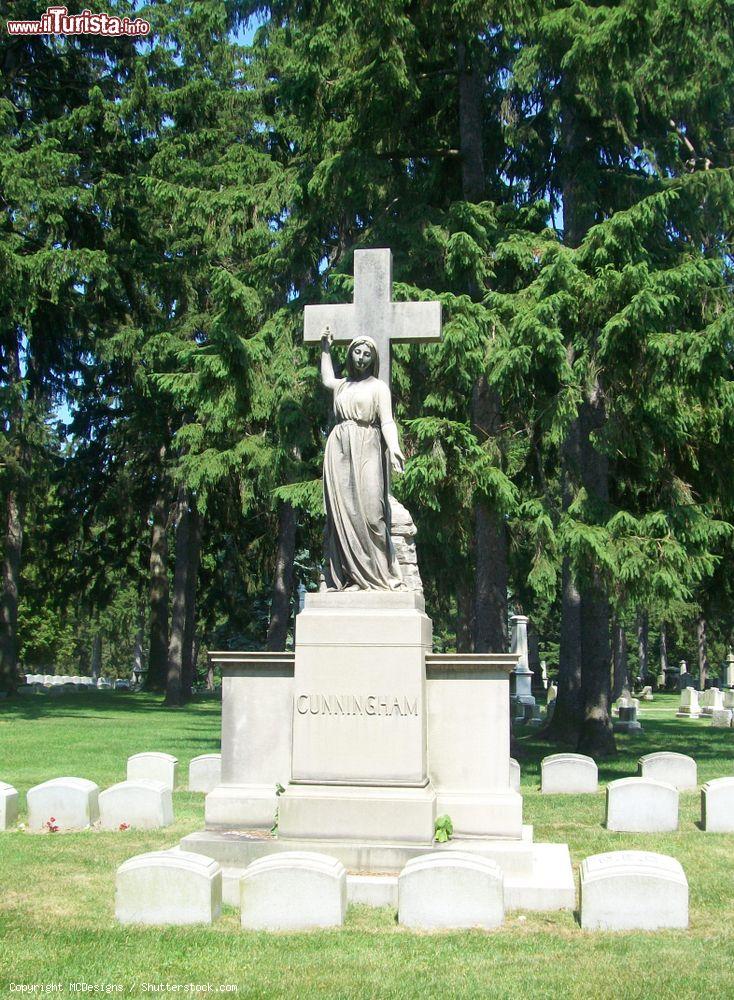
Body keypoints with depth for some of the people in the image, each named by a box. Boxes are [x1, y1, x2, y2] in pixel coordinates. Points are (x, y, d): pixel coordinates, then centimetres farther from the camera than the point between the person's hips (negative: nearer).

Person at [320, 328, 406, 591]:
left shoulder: (378, 387, 9)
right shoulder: (342, 386, 22)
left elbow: (387, 421, -3)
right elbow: (326, 379, 46)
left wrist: (394, 448, -19)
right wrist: (325, 348, 48)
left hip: (366, 450, -4)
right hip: (339, 451, 4)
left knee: (369, 507, -15)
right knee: (342, 509, -6)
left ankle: (378, 573, -16)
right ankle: (350, 575, -9)